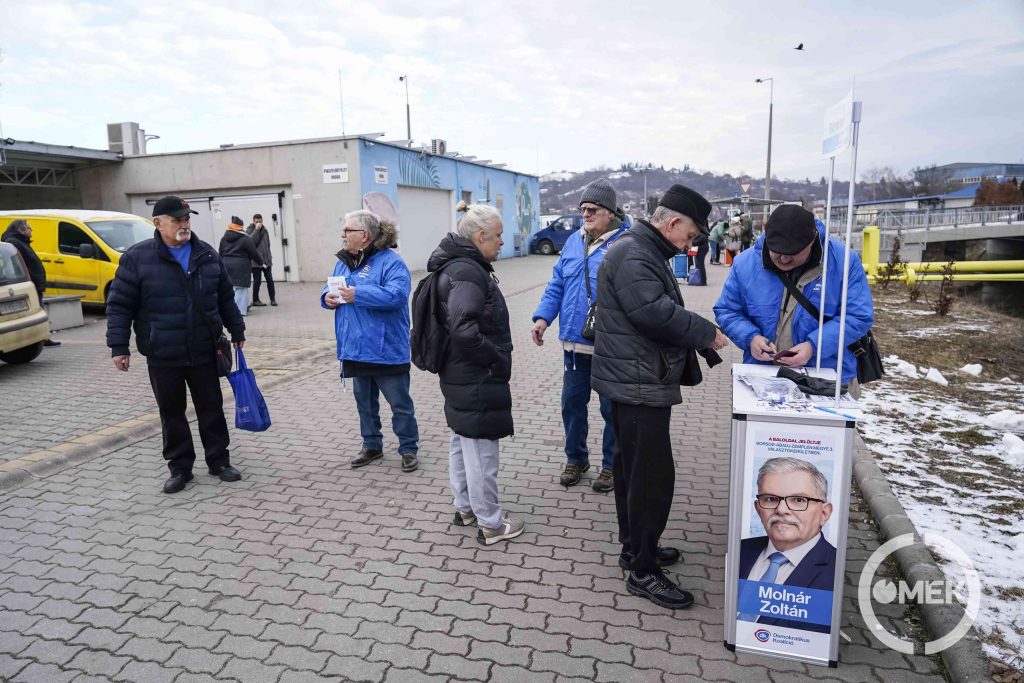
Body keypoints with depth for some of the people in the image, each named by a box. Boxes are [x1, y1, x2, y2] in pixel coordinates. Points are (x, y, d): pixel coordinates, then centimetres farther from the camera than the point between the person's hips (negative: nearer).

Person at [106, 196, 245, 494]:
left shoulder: (207, 254, 5)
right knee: (172, 412, 9)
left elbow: (225, 298, 13)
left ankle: (219, 461, 23)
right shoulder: (137, 257, -5)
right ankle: (180, 467, 22)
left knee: (211, 408, 10)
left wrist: (237, 332, 15)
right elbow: (120, 305, -4)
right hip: (162, 355, -2)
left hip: (203, 351, 2)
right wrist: (119, 346, -9)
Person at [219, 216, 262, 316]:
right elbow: (254, 253, -4)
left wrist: (223, 265, 24)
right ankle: (240, 309, -5)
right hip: (241, 266, -6)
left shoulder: (224, 239, 11)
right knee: (241, 287, -2)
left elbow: (220, 254, 15)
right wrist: (260, 263, 10)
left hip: (227, 265, 6)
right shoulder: (245, 239, -8)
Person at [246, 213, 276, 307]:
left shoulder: (264, 230, 13)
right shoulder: (249, 230, -2)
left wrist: (269, 256, 15)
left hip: (266, 260, 5)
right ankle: (255, 300, 11)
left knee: (270, 279, 2)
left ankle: (273, 299, 9)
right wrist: (256, 230, -20)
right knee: (257, 280, -1)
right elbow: (251, 242, -20)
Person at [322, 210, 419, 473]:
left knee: (399, 402, 5)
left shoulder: (390, 261, -14)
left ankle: (409, 448, 19)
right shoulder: (343, 262, 11)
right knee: (364, 401, 18)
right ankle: (372, 446, 33)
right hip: (355, 349, 8)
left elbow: (396, 294, -27)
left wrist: (358, 294, -27)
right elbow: (329, 289, 19)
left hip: (386, 349, -7)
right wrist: (328, 297, -5)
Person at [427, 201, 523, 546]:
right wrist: (499, 361, -18)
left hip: (460, 376, 10)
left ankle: (465, 507, 36)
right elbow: (464, 330, -31)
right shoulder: (467, 272, -21)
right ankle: (490, 524, 14)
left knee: (462, 443, 20)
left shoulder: (459, 265, 10)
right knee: (481, 451, 1)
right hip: (477, 380, -10)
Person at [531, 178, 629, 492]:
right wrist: (543, 317, -1)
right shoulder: (574, 242, 8)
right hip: (574, 343, 6)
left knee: (611, 408, 10)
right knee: (572, 402, 16)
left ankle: (611, 465, 29)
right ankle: (576, 457, 36)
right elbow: (556, 284, 11)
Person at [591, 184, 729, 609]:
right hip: (638, 385, -11)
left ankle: (635, 548, 33)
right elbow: (657, 313, -27)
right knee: (653, 474, -5)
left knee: (632, 467, 19)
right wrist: (706, 332, -14)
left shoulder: (644, 252, 18)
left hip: (635, 382, 11)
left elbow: (661, 309, 20)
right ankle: (643, 571, 6)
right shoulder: (632, 255, -17)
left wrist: (699, 336, 6)